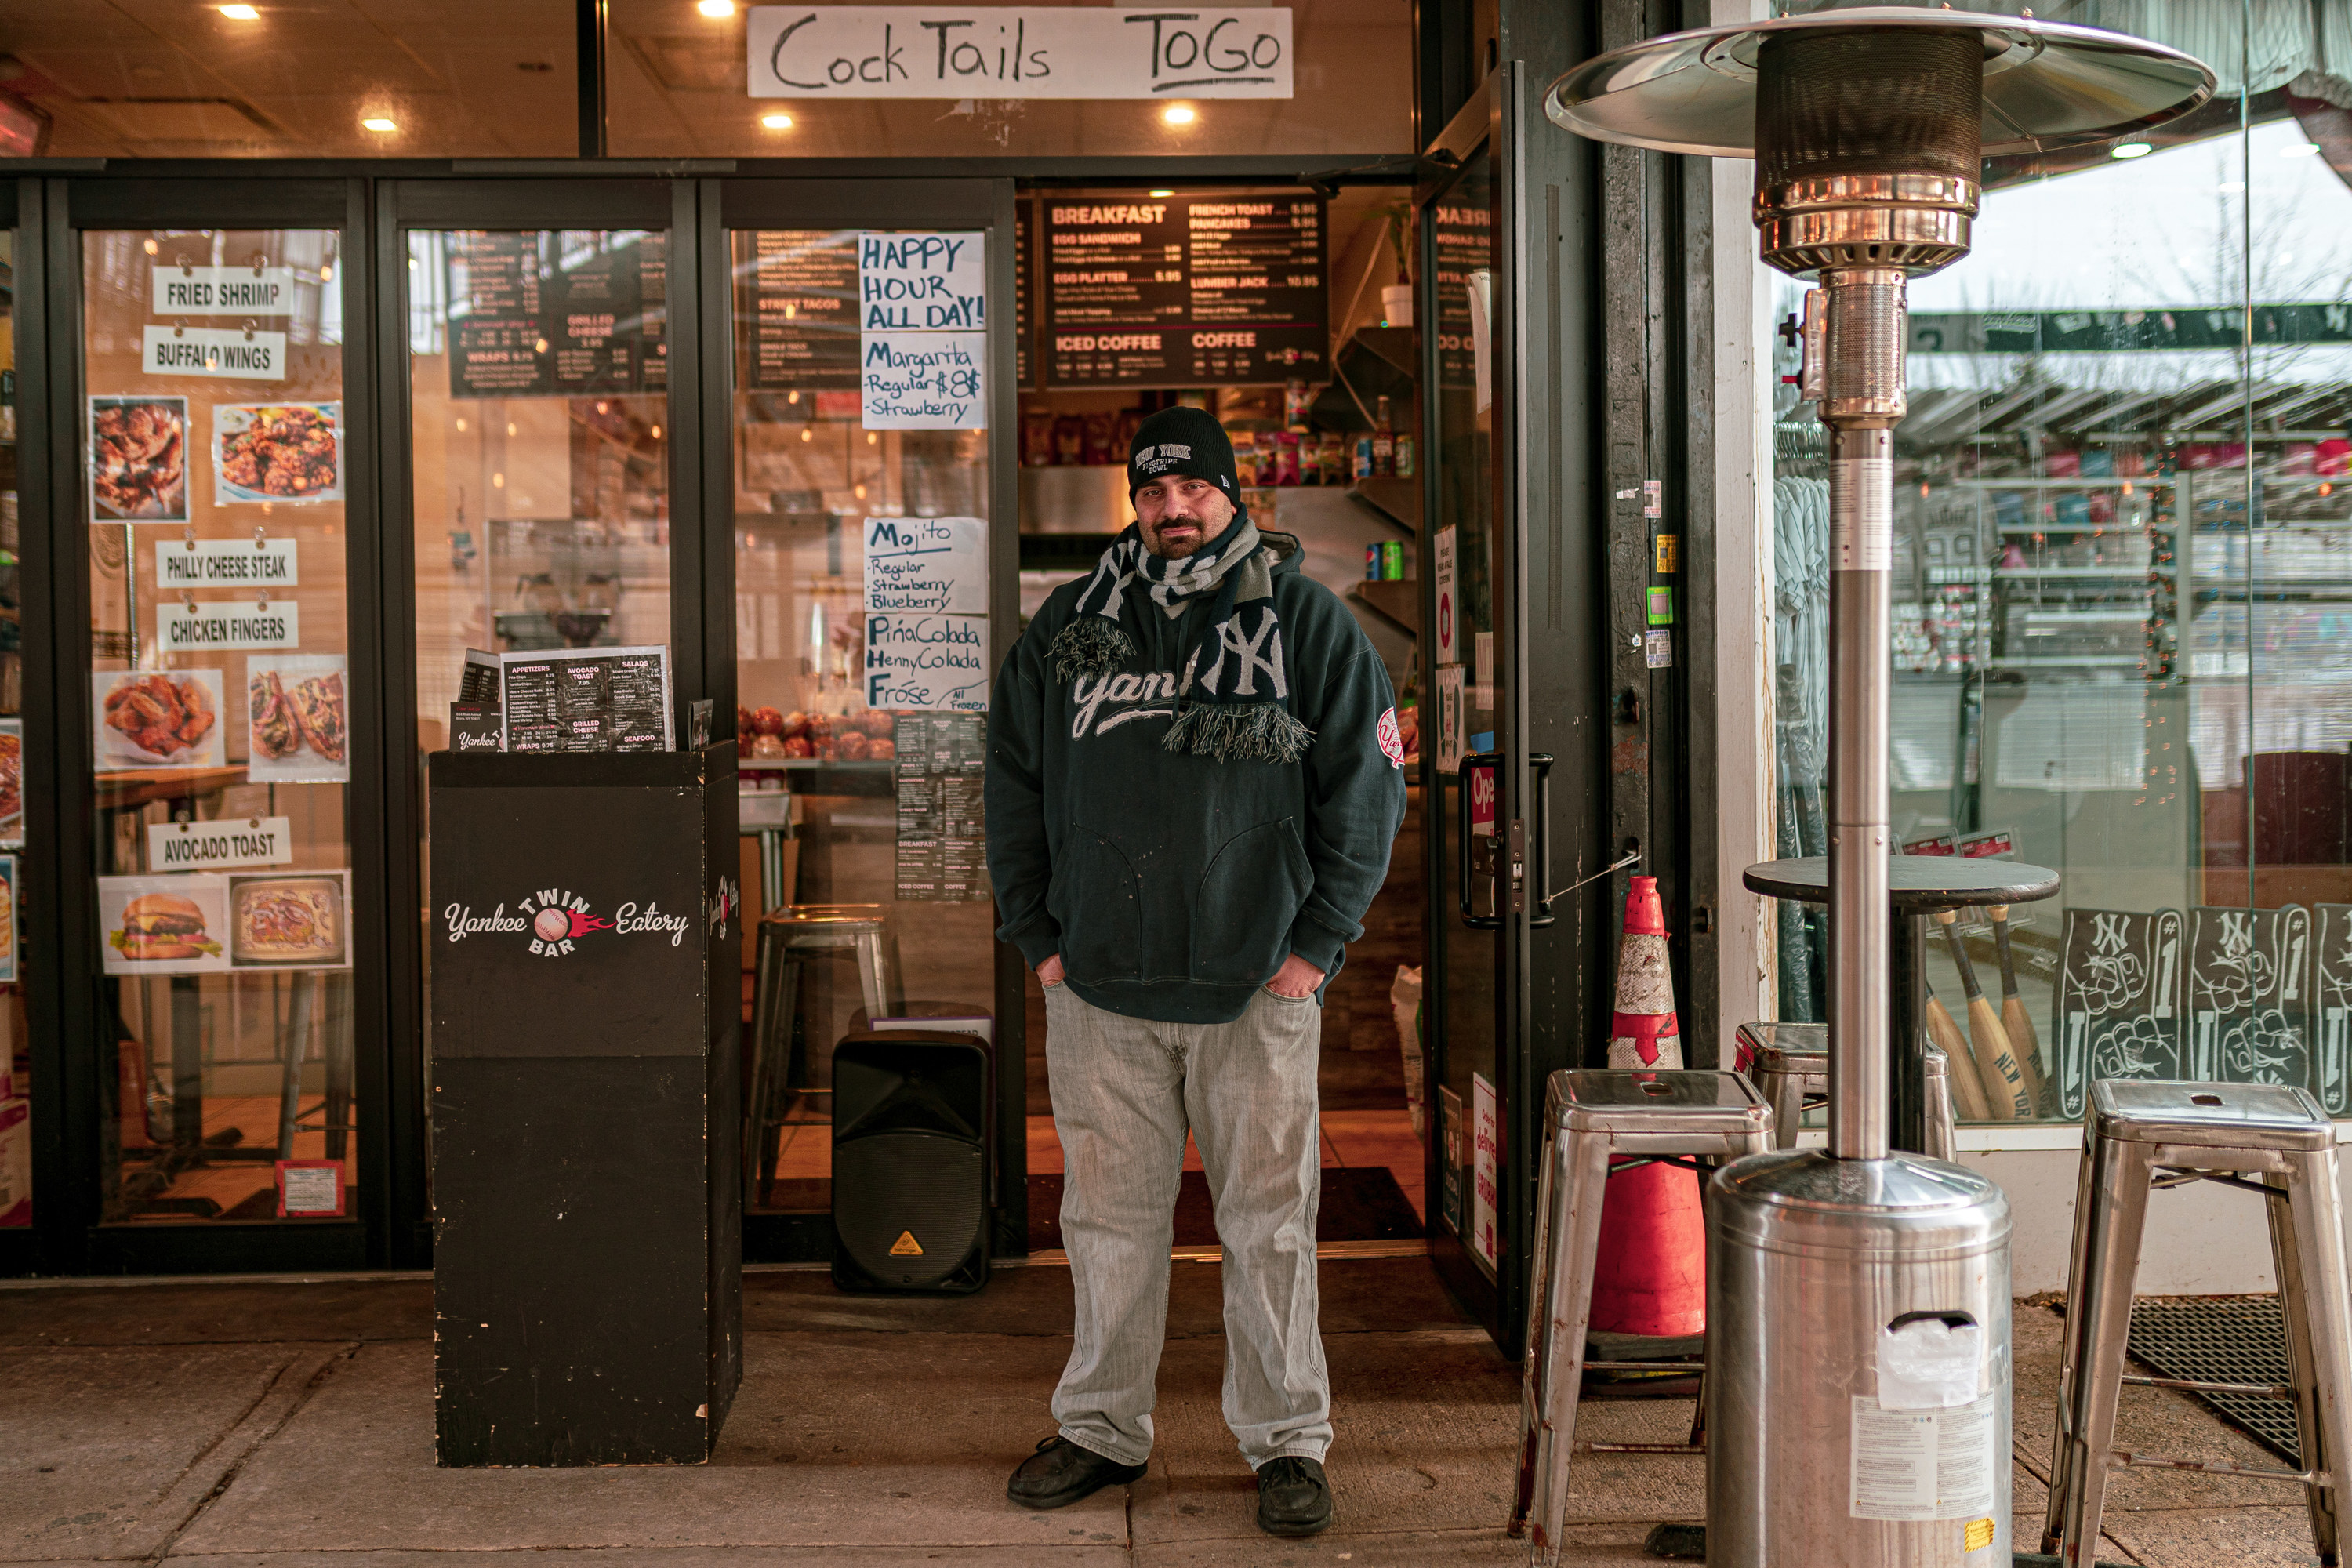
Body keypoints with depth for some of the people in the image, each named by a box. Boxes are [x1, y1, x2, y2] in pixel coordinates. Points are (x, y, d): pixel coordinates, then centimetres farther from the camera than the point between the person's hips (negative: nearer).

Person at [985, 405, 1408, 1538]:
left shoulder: (1308, 623, 1)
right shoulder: (1068, 625, 8)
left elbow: (1366, 785, 1)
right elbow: (1013, 786, 14)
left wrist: (1317, 943, -4)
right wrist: (1036, 934, 7)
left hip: (1257, 986, -2)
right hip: (1098, 984, 2)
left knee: (1269, 1221, 4)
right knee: (1109, 1214, 10)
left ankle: (1286, 1440, 17)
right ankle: (1103, 1427, 25)